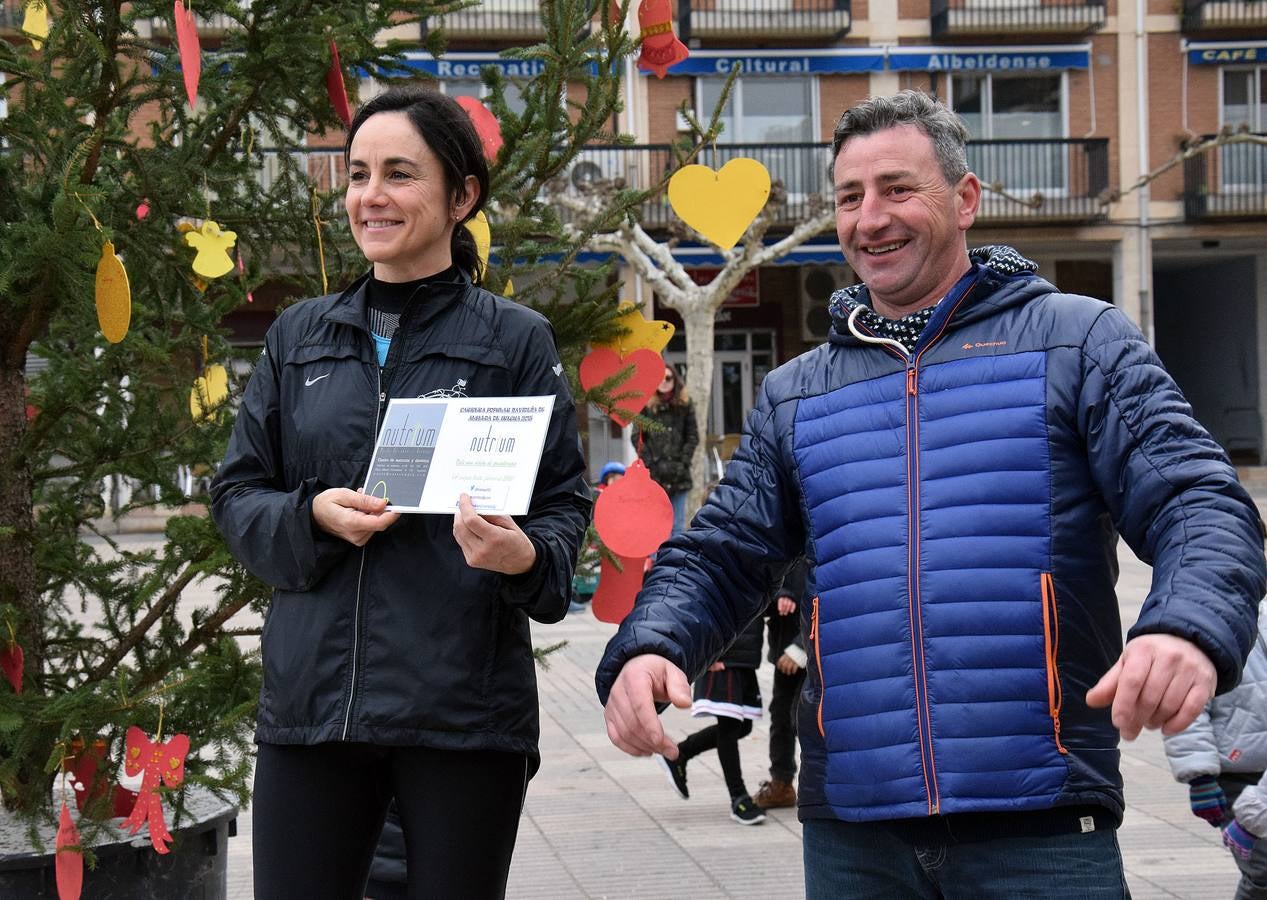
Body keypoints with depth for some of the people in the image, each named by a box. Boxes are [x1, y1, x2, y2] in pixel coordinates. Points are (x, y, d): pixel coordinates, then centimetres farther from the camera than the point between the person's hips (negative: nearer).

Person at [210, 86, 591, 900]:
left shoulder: (515, 339, 3)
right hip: (311, 701, 3)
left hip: (464, 705, -2)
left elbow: (566, 505, 1)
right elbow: (236, 495, 12)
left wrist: (526, 555, -22)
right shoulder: (300, 336, 12)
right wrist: (310, 516, -9)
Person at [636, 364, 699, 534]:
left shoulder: (685, 405, 8)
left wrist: (683, 462, -3)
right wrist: (650, 463, -8)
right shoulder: (645, 405, 3)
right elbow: (637, 438, 1)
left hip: (678, 475, 2)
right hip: (653, 475, -2)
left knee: (677, 526, 4)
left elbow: (693, 437, 7)